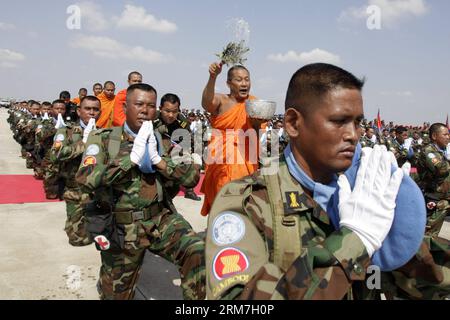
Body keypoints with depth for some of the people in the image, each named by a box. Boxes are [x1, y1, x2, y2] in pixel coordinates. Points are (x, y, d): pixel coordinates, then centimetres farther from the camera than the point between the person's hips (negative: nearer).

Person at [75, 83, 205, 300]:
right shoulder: (103, 139, -7)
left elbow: (192, 176, -8)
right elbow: (85, 179, -23)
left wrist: (157, 159, -19)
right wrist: (132, 157, -24)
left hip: (161, 219, 2)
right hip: (121, 228, -1)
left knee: (197, 252, -23)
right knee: (117, 294, 16)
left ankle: (195, 298, 1)